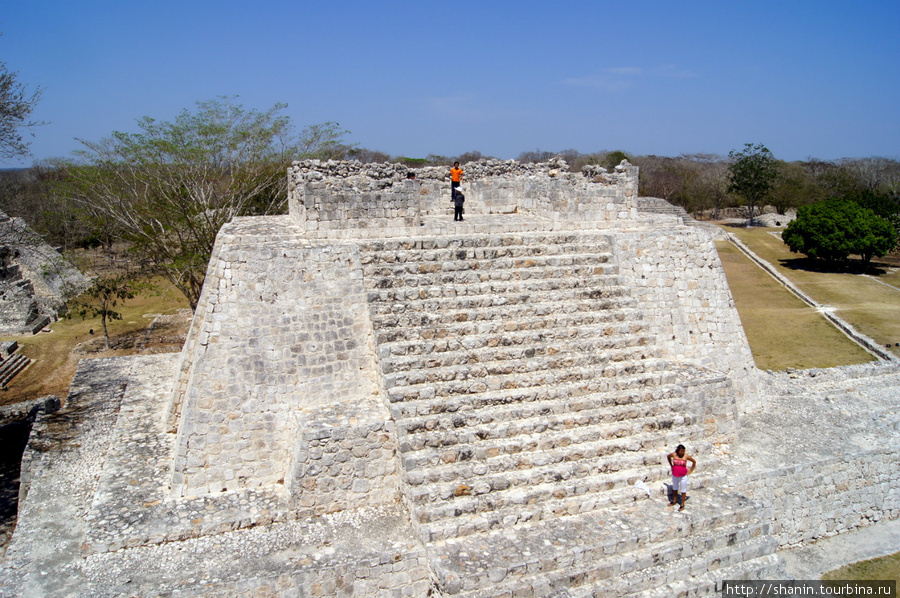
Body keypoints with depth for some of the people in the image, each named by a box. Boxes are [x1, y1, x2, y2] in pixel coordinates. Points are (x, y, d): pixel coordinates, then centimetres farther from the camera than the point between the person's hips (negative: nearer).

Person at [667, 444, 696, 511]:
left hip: (683, 475, -3)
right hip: (675, 475, 3)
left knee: (683, 490, 6)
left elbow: (694, 462, -3)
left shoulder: (686, 456, -18)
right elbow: (668, 457, 11)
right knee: (675, 488, 20)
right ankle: (674, 501, 39)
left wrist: (690, 471, -2)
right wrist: (671, 465, 9)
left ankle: (682, 505, 17)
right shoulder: (673, 454, -12)